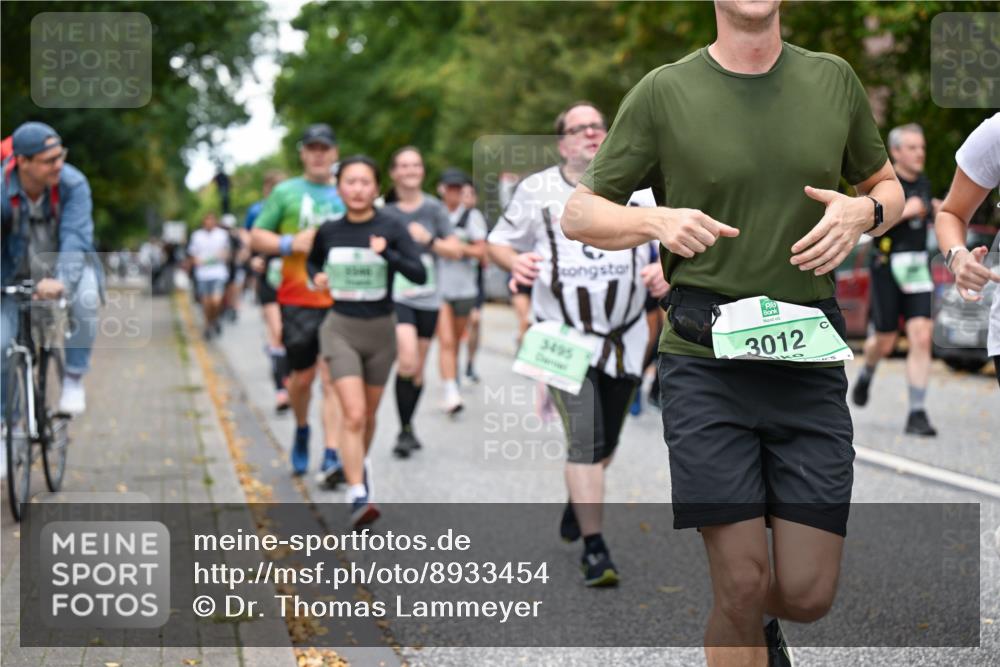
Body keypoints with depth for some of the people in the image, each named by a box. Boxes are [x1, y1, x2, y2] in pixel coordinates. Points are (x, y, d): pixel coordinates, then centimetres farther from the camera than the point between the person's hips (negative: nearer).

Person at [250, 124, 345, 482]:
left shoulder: (346, 195, 12)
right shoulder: (285, 192, 4)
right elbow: (256, 236, 4)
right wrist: (290, 243, -11)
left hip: (339, 300, 1)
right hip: (298, 300, -1)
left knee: (333, 379, -7)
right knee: (302, 376, 7)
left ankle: (332, 456, -11)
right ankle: (301, 429, 36)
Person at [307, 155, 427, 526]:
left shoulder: (391, 229, -7)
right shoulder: (328, 232, -1)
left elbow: (419, 275, -15)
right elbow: (313, 261, 20)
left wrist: (388, 254, -29)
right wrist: (317, 276, -1)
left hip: (380, 329, 1)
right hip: (341, 329, -1)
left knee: (368, 415, 17)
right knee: (353, 414, -16)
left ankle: (359, 464, 45)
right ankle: (358, 496, -18)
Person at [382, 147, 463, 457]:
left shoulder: (433, 208, 3)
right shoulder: (384, 212, 0)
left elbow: (456, 250, 4)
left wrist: (429, 239, -10)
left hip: (427, 296, 3)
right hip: (395, 295, -2)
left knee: (418, 370, 10)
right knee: (407, 362, -20)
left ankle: (408, 428, 27)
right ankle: (405, 430, -9)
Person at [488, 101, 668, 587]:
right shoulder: (537, 190, 2)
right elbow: (498, 241, 11)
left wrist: (666, 268, -13)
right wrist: (513, 260, -13)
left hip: (624, 337, 3)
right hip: (563, 335, -3)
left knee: (605, 443, 13)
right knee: (585, 440, -15)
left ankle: (577, 503, 44)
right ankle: (593, 546, -10)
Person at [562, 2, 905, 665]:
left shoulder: (834, 79, 8)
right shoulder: (664, 92, 0)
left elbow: (889, 187, 21)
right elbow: (580, 215, 5)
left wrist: (863, 212, -2)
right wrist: (657, 221, -15)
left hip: (808, 356, 3)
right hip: (706, 358, -2)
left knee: (808, 593, 2)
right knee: (741, 585, -6)